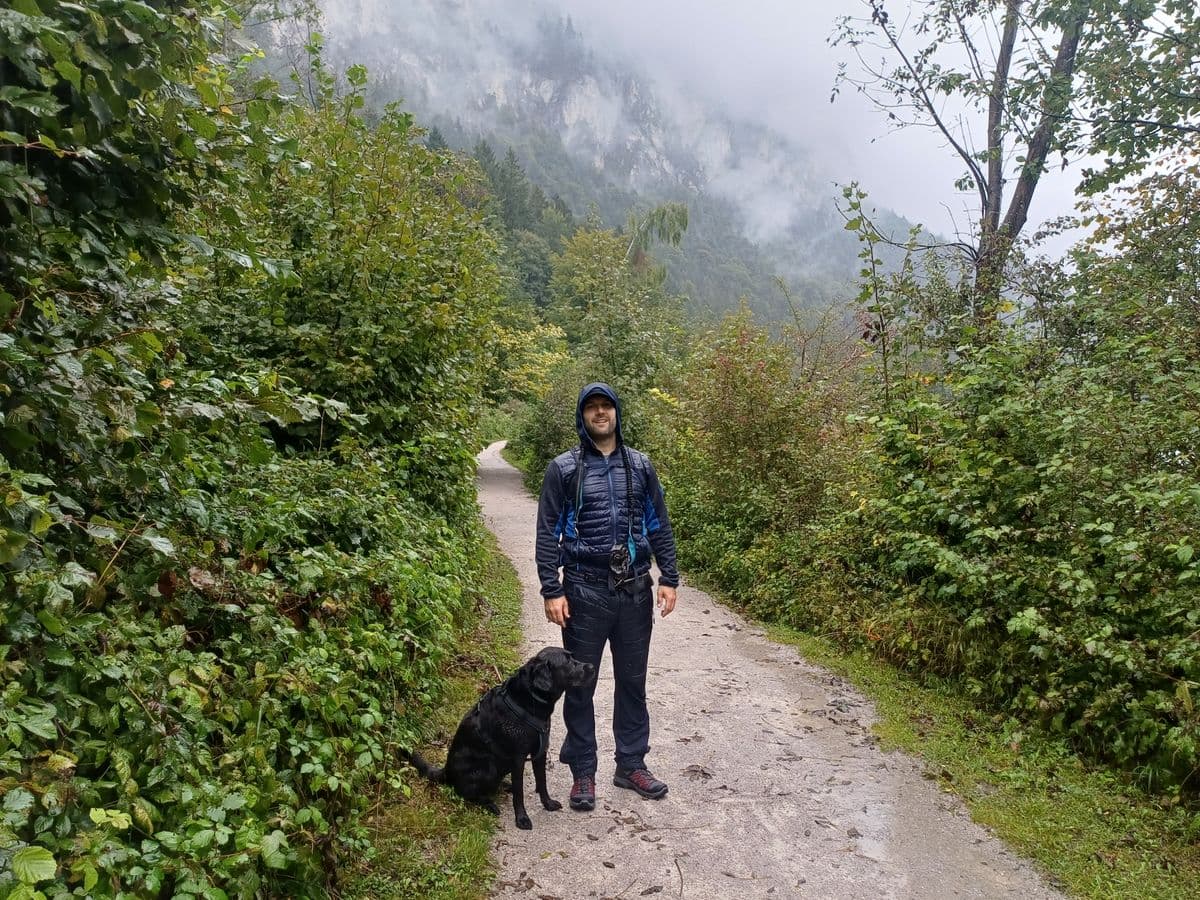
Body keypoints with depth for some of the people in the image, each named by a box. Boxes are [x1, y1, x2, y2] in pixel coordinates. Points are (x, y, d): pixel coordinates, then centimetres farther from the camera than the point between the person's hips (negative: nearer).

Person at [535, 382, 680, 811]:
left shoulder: (640, 465, 6)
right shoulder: (564, 468, -3)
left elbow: (659, 525, 9)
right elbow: (548, 533, -4)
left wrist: (669, 578, 3)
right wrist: (551, 591, -9)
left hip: (635, 591, 3)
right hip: (585, 592, -2)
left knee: (632, 681, 13)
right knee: (580, 685, 8)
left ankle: (631, 765, 29)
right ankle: (583, 773, 22)